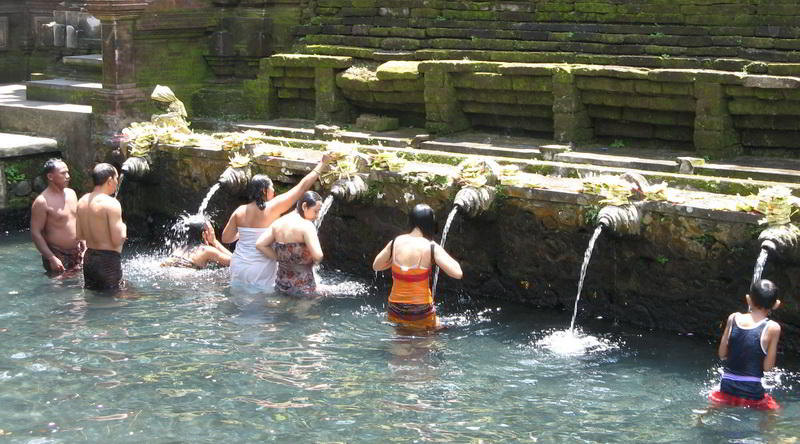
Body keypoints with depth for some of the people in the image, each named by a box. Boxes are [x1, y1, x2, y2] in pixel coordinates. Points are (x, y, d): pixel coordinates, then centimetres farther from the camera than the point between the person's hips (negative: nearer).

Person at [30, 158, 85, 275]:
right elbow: (35, 233, -16)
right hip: (58, 256, -7)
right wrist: (51, 258, -21)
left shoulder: (71, 193, 8)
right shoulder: (42, 202, -15)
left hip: (76, 253, 7)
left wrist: (84, 246, 14)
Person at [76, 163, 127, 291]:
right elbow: (117, 240, -20)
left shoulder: (82, 201, 7)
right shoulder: (111, 203, -17)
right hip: (108, 260, -8)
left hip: (89, 258, 8)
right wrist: (123, 228, 0)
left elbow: (79, 235, 13)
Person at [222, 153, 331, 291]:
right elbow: (302, 186, -6)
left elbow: (225, 238, 7)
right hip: (260, 273, -5)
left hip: (238, 267, 5)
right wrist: (322, 164, 2)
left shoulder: (240, 211, 2)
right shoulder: (272, 208, -11)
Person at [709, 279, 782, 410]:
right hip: (752, 393, -3)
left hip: (727, 389, 3)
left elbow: (722, 355, 6)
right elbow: (767, 367, -7)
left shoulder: (733, 318, 0)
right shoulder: (772, 328, -10)